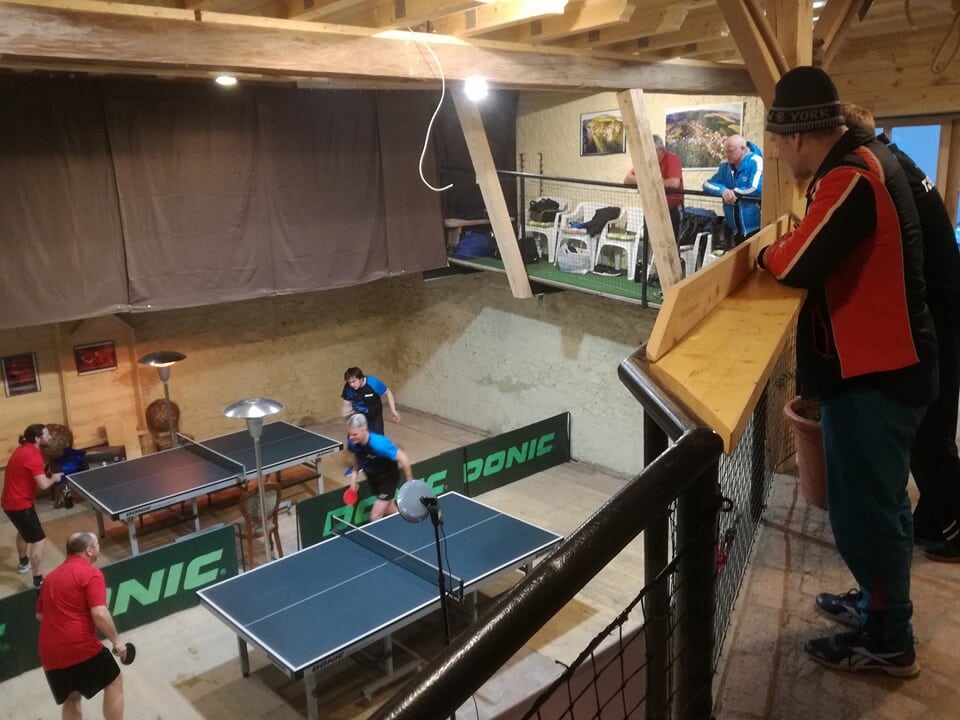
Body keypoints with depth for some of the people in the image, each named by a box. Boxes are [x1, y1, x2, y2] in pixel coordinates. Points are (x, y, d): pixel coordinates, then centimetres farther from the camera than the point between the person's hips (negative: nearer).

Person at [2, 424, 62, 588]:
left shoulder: (23, 450, 8)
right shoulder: (33, 455, -23)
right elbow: (43, 484, -28)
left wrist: (47, 476, 10)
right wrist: (54, 477, -7)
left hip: (10, 501, 10)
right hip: (20, 504, -10)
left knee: (24, 531, 33)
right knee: (38, 540, -7)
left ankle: (24, 562, 54)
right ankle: (38, 581, -7)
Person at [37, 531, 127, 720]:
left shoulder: (51, 577, 17)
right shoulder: (91, 573, -8)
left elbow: (40, 615, 29)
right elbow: (99, 614, -19)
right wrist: (116, 641, -9)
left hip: (50, 654, 7)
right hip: (81, 648, -7)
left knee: (71, 700, 23)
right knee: (114, 683, 11)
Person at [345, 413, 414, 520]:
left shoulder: (379, 444, -39)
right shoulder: (352, 442, -21)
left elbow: (402, 458, -28)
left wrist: (410, 482, -18)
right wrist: (354, 473, -10)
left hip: (388, 478, -6)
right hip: (373, 478, 6)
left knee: (375, 517, -9)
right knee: (390, 511, 24)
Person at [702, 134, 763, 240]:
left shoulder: (755, 162, -14)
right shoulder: (725, 166, 7)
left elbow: (756, 189, -25)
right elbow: (708, 184, 1)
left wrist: (734, 192, -11)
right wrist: (723, 190, -20)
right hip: (734, 229, 7)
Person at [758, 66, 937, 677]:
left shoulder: (851, 178, -23)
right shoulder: (866, 158, 10)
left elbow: (798, 265, -27)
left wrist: (764, 254, -7)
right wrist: (789, 246, 0)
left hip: (873, 372, -10)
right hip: (885, 361, 10)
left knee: (862, 507, 2)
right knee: (881, 499, 21)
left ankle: (889, 642, 19)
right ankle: (880, 604, 39)